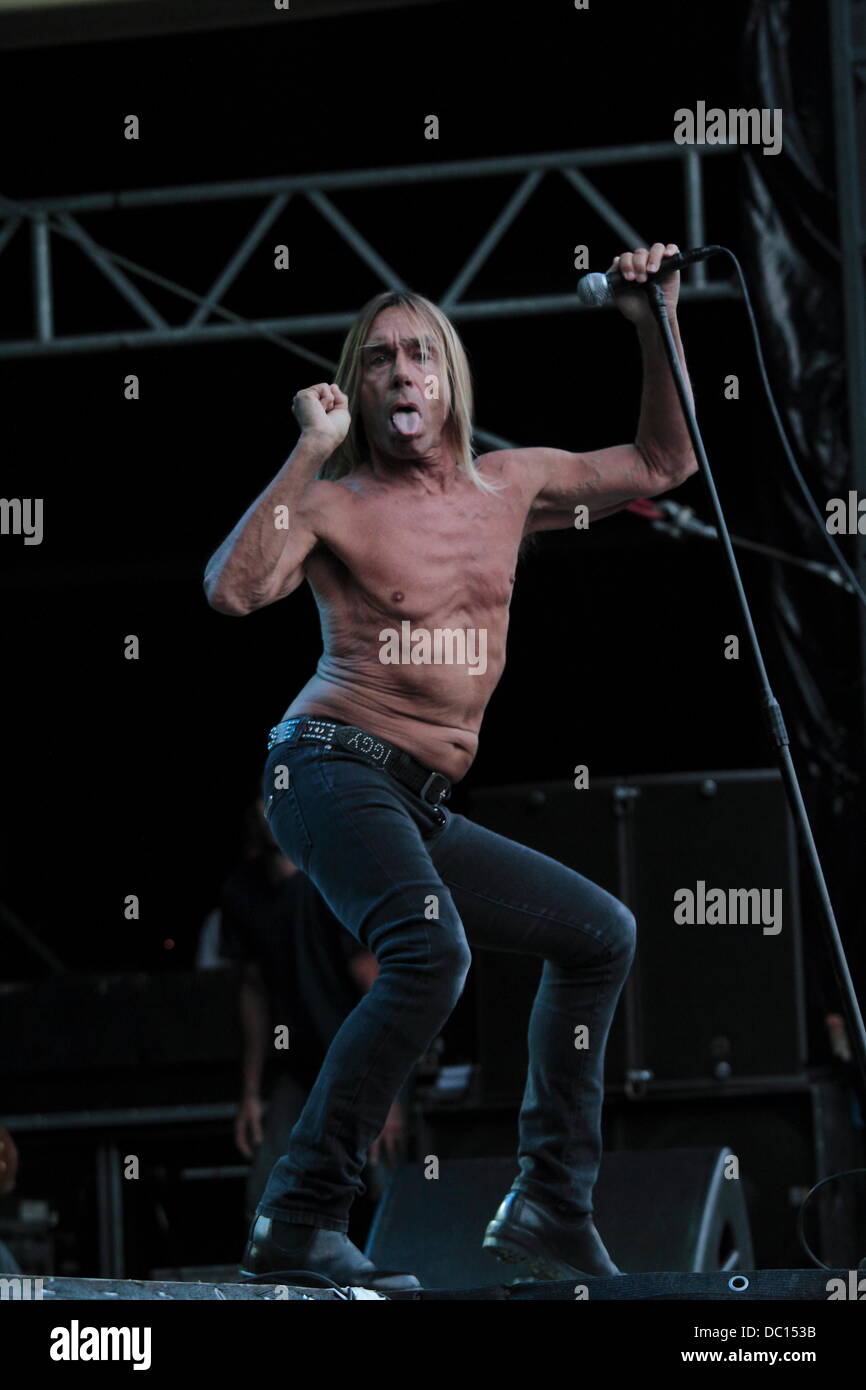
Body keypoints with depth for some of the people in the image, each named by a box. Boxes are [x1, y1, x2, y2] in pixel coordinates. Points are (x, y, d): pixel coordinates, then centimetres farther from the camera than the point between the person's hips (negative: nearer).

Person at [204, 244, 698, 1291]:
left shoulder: (509, 486, 15)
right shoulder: (334, 502, -2)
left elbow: (662, 464, 23)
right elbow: (233, 590, -20)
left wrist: (655, 329, 13)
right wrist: (310, 452, -17)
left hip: (421, 809, 8)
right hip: (333, 764, -8)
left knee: (601, 932, 15)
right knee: (432, 949, -33)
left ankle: (550, 1207, 17)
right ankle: (296, 1224, -32)